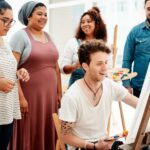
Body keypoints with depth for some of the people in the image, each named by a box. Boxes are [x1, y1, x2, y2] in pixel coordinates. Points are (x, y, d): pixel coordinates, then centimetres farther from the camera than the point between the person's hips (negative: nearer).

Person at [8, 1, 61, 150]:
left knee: (48, 135, 11)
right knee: (29, 136, 2)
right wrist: (20, 97, -18)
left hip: (49, 95, 6)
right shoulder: (20, 35, -6)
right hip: (30, 95, -6)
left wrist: (59, 92, 13)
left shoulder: (48, 36, 14)